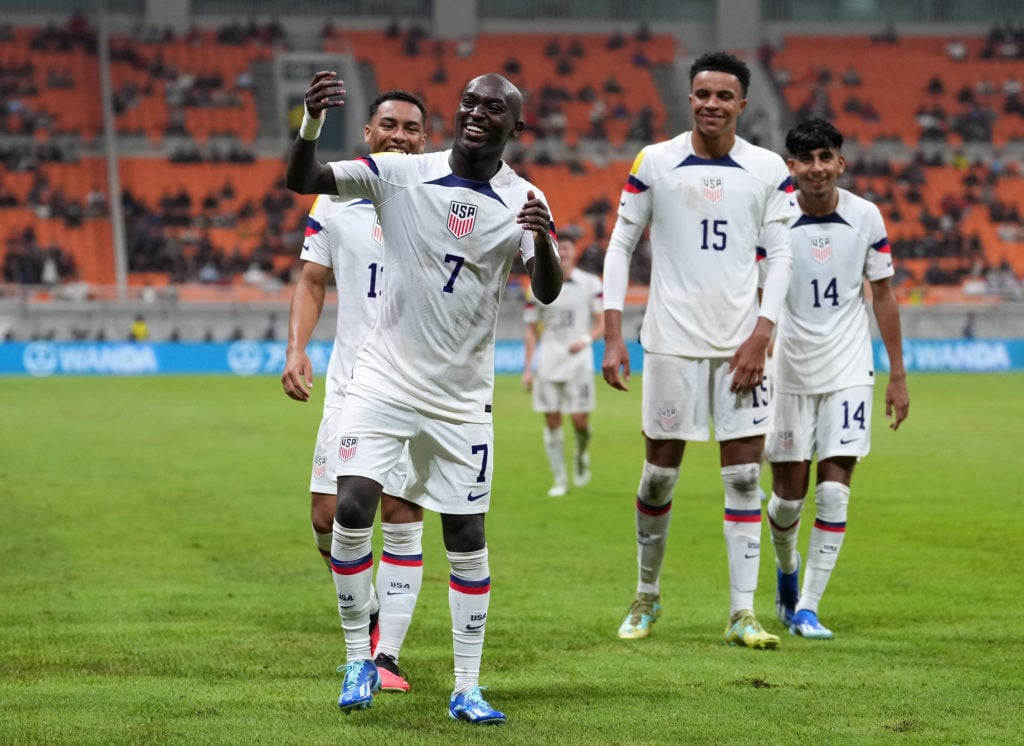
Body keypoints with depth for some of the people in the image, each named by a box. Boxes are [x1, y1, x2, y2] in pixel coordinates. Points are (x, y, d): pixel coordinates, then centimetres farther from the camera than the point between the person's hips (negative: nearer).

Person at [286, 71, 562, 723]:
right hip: (384, 378, -1)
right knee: (353, 508, -15)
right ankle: (360, 661, 3)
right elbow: (303, 180, -13)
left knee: (467, 536, 3)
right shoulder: (402, 174, -6)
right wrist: (312, 123, -34)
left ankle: (468, 690, 11)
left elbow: (548, 294, -13)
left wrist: (544, 240, -34)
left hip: (462, 396, 1)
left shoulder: (524, 201, -4)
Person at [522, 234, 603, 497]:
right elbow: (531, 330, 9)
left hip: (578, 359, -1)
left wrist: (586, 339, -17)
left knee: (580, 420, -8)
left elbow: (603, 323, 3)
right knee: (552, 421, 0)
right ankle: (560, 480, 8)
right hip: (548, 363, 1)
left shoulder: (590, 283, 2)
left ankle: (581, 454, 26)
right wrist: (528, 369, 4)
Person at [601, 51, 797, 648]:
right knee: (660, 472, 5)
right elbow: (621, 245, 4)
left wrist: (760, 336, -9)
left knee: (745, 474, -2)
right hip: (672, 340, -1)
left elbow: (781, 257, 2)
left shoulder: (768, 170, 2)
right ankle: (647, 596, 23)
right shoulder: (655, 163, 0)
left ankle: (743, 614, 1)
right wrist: (613, 336, -3)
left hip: (741, 342, 1)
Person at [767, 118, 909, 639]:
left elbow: (882, 294, 6)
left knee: (834, 489, -8)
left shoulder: (865, 217, -2)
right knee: (789, 493, 5)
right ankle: (787, 567, 37)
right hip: (788, 371, -1)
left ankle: (806, 608, -2)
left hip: (848, 371, 1)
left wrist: (897, 375, 6)